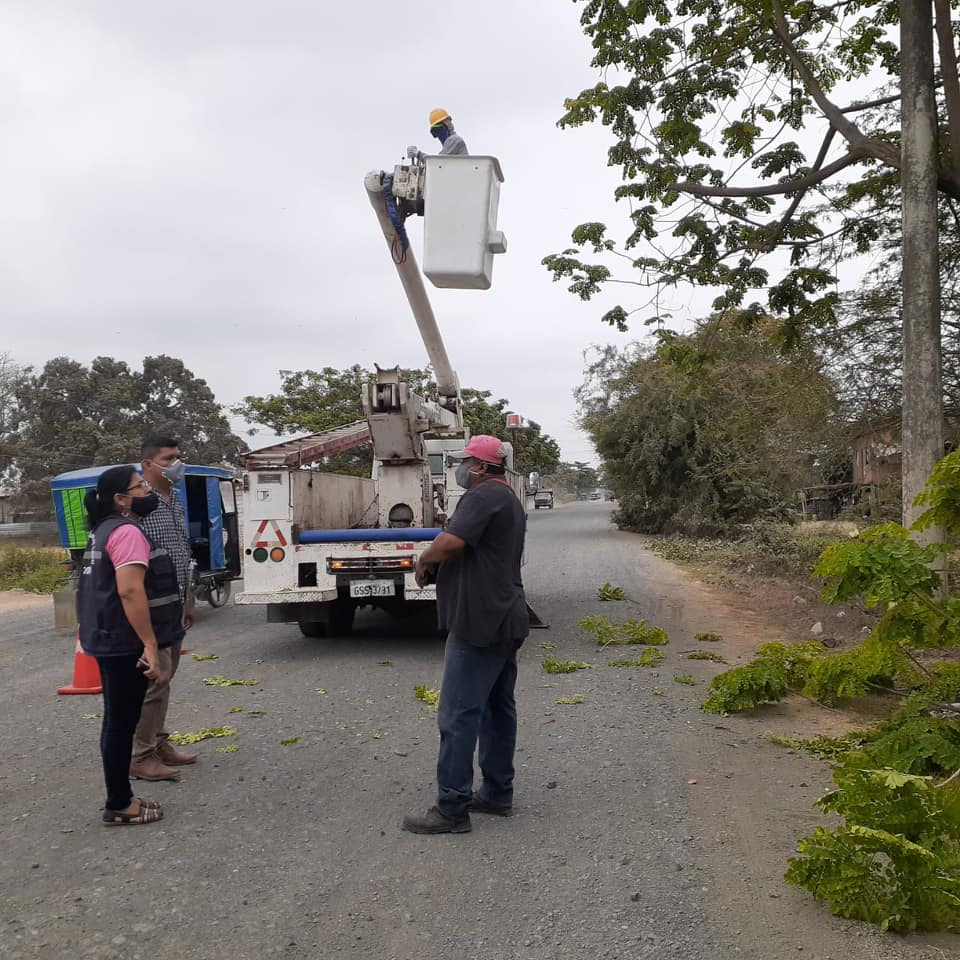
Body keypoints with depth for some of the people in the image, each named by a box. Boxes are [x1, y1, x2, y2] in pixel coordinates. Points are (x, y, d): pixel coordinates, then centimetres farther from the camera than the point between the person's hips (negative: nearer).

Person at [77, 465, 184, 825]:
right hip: (124, 644, -10)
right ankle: (119, 805, 8)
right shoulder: (127, 532, -18)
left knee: (118, 721, 15)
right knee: (121, 722, -1)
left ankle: (119, 799, 24)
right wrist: (150, 645, -28)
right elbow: (130, 591, -28)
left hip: (110, 640, 10)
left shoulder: (106, 531, 15)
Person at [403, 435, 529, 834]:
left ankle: (452, 808, -1)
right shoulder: (509, 499, 19)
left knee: (458, 715, -6)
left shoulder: (484, 495, -15)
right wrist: (438, 563, 10)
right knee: (498, 708, 15)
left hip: (479, 623, -11)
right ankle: (497, 794, 24)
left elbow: (451, 541, -27)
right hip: (504, 620, 11)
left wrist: (423, 560, -8)